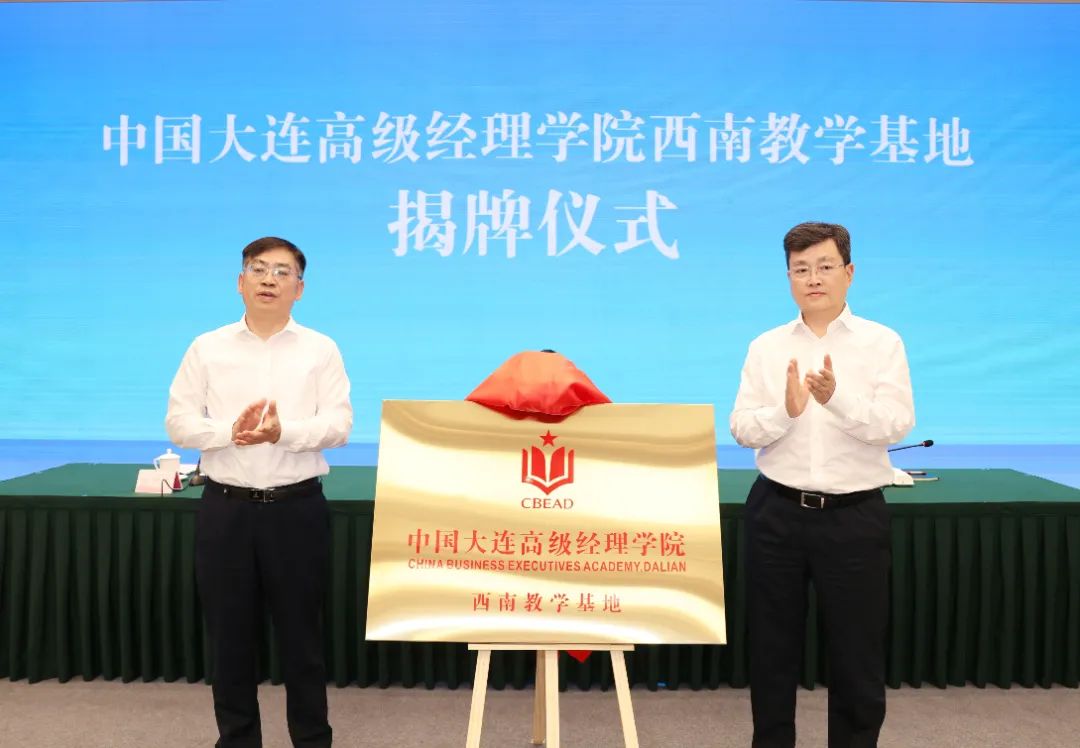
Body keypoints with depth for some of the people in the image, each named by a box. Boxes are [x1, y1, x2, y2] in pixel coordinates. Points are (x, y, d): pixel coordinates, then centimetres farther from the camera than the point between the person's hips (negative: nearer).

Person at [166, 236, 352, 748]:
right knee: (230, 634, 10)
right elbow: (179, 423, 1)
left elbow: (339, 424, -6)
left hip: (296, 508, -1)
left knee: (300, 632, 8)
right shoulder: (207, 348, 6)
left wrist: (282, 432, -23)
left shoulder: (321, 350, 2)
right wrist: (231, 432, -18)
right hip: (225, 509, 2)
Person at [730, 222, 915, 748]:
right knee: (771, 647, 14)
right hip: (777, 512, 2)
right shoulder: (766, 347, 3)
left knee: (856, 652, 10)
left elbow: (896, 425, -13)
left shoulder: (883, 343, -2)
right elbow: (742, 429, -5)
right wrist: (786, 409, -24)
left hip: (854, 515, -2)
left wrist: (837, 398, -30)